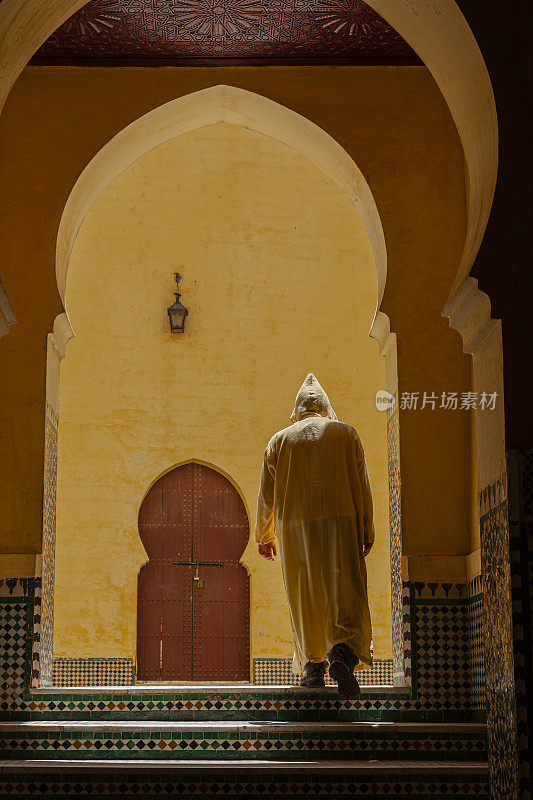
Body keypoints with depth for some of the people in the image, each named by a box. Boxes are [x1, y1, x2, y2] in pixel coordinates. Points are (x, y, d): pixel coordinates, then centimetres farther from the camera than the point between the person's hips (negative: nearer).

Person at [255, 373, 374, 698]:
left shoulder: (279, 440, 12)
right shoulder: (346, 434, 9)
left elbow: (267, 493, 13)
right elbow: (361, 485, 3)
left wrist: (264, 535, 23)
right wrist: (367, 532, 4)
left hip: (295, 526, 2)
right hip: (340, 523, -2)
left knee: (305, 598, 11)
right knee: (345, 591, -6)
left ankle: (313, 666, 11)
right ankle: (343, 652, -29)